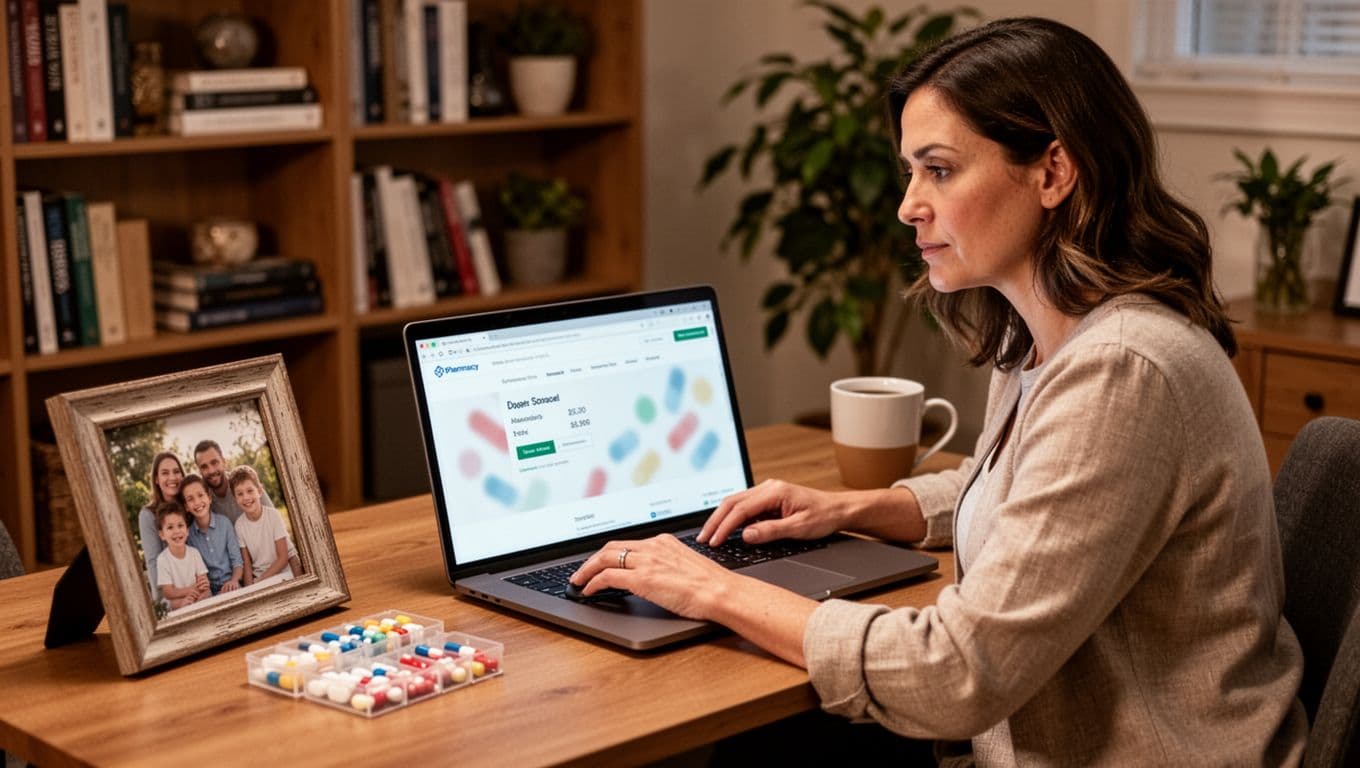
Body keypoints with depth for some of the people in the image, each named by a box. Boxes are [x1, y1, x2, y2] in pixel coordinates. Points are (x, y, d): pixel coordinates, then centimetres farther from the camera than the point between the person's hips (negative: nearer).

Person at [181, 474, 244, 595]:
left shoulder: (224, 523, 2)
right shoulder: (188, 534, 4)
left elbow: (237, 560, 2)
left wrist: (234, 581, -16)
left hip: (230, 586, -1)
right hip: (209, 591, 1)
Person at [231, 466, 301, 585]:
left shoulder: (273, 515, -10)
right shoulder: (240, 524, -2)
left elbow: (283, 558, -8)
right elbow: (247, 563, 2)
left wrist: (260, 581, -13)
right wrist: (250, 587, -14)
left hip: (283, 572, -2)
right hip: (259, 578, 2)